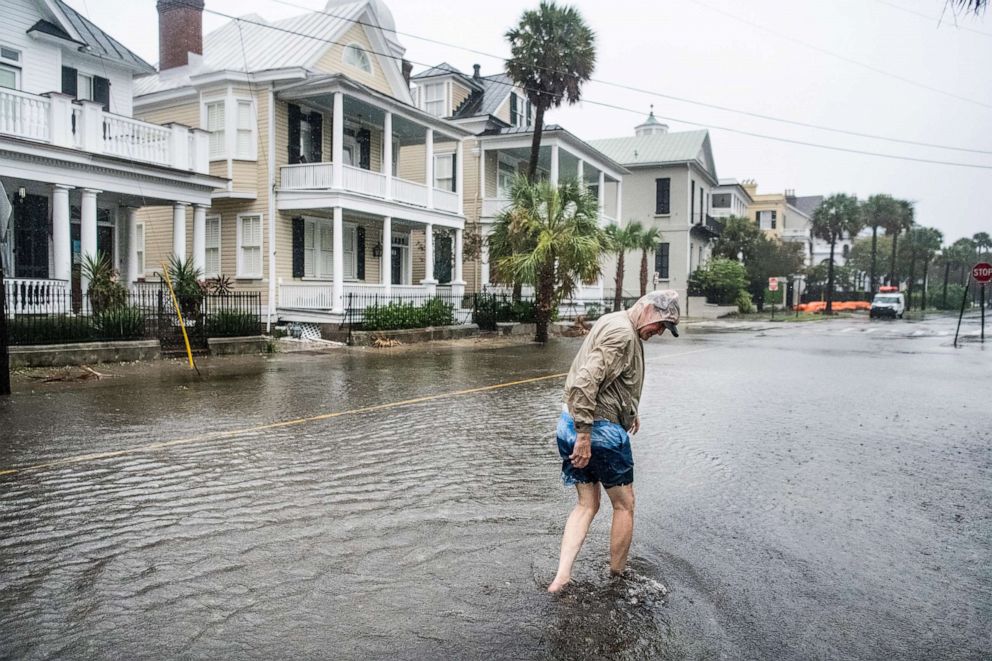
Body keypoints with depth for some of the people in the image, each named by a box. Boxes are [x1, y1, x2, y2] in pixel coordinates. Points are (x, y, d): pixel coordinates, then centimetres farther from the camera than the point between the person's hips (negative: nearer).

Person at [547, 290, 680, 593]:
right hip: (600, 430, -9)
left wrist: (629, 411, 27)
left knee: (587, 504, 15)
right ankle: (617, 577, 25)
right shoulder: (622, 333, -18)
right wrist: (585, 435, -27)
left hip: (569, 424, 9)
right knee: (624, 505, 10)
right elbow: (585, 382, -28)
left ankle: (561, 578, 7)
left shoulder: (613, 323, 15)